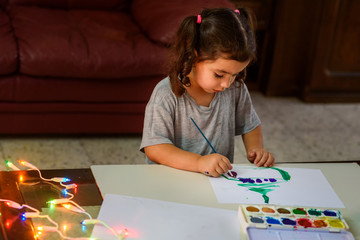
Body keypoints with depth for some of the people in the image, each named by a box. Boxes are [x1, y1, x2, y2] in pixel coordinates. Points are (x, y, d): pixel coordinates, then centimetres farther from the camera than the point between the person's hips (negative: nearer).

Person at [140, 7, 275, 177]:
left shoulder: (236, 89, 1)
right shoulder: (166, 95, -16)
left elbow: (250, 125, 18)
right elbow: (153, 148, -21)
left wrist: (255, 149, -2)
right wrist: (199, 162, -33)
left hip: (221, 178, 4)